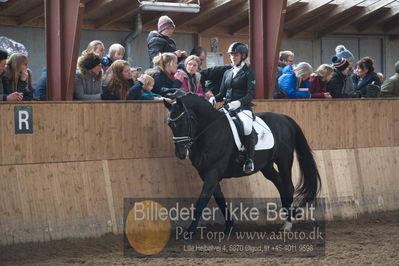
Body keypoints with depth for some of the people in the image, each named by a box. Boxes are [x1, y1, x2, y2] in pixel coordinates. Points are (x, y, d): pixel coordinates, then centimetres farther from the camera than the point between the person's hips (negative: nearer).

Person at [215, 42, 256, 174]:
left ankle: (249, 159, -26)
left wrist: (239, 102, -27)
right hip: (228, 108, 6)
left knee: (247, 127, -36)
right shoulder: (227, 73, 20)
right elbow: (222, 93, 21)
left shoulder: (248, 73, 3)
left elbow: (251, 94, -9)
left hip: (243, 108, -6)